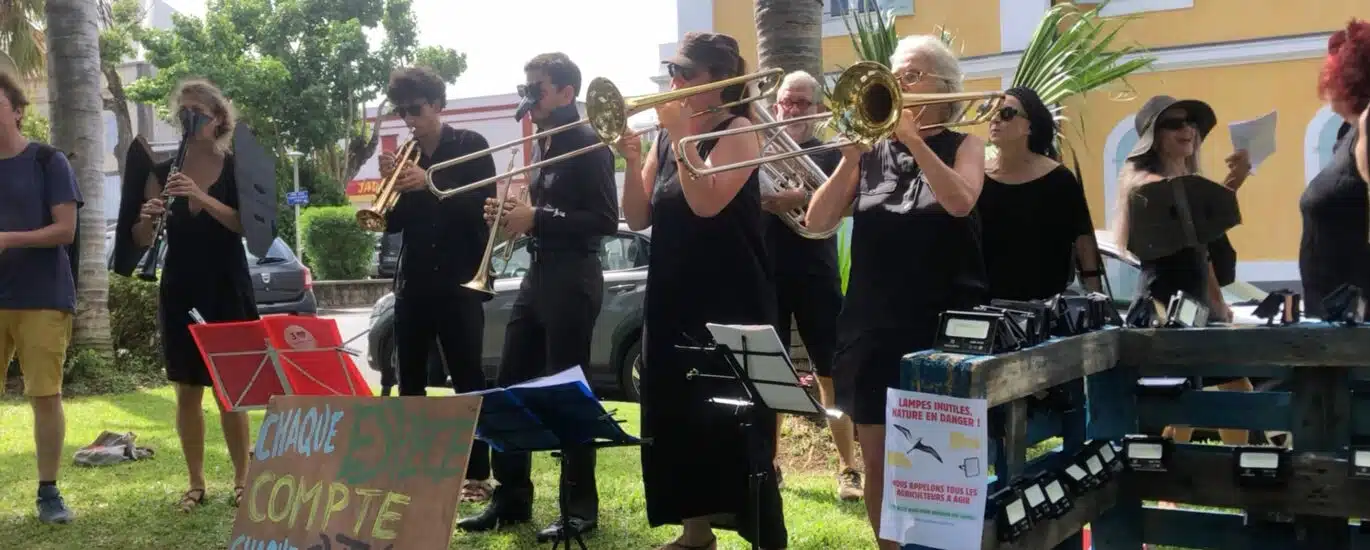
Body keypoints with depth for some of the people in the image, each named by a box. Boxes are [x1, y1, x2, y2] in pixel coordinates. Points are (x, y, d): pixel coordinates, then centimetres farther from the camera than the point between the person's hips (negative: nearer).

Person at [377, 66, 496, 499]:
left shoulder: (470, 146, -1)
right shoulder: (406, 155, 11)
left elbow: (485, 205, -13)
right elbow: (392, 223, 9)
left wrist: (429, 184, -23)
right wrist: (390, 185, -11)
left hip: (459, 280, -5)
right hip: (414, 281, 5)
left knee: (467, 379, -3)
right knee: (410, 380, 7)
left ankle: (477, 473, 2)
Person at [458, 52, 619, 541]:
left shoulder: (588, 144, -11)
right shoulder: (543, 146, 15)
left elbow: (605, 220, -18)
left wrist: (537, 219, -20)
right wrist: (513, 214, 3)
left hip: (572, 279, -9)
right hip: (538, 275, 9)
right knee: (509, 387, 10)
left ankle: (580, 509, 8)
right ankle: (511, 497, 21)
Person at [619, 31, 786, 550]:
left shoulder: (738, 131, -8)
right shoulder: (666, 139, 11)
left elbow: (706, 202, -22)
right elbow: (638, 218, 6)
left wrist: (682, 135, -19)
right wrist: (632, 160, -8)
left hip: (730, 302, -7)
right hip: (673, 300, 7)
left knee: (733, 422, -6)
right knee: (676, 418, 12)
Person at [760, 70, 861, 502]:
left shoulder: (829, 155, 4)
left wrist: (801, 200, -28)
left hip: (815, 276, -2)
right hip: (765, 275, 2)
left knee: (831, 373, 0)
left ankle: (848, 468, 8)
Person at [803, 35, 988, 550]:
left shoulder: (963, 145, 3)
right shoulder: (872, 150, 8)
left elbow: (960, 202, -19)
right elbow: (818, 222, -3)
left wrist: (913, 139, -20)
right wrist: (851, 156, -13)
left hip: (943, 324, -3)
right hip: (872, 326, 3)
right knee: (879, 462, 8)